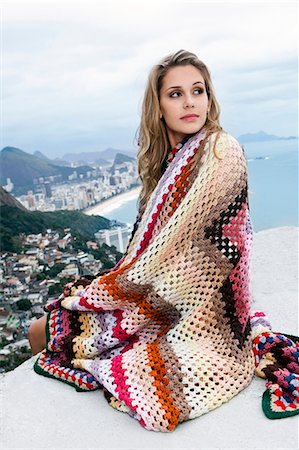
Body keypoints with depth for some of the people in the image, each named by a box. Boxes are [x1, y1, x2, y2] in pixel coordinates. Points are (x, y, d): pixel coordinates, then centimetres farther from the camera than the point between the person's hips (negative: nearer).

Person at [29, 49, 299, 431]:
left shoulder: (221, 152, -16)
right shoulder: (168, 158, 9)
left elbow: (173, 246, -18)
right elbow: (147, 245, 10)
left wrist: (89, 294, -9)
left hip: (199, 309, -7)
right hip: (157, 295, 8)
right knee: (42, 330, 7)